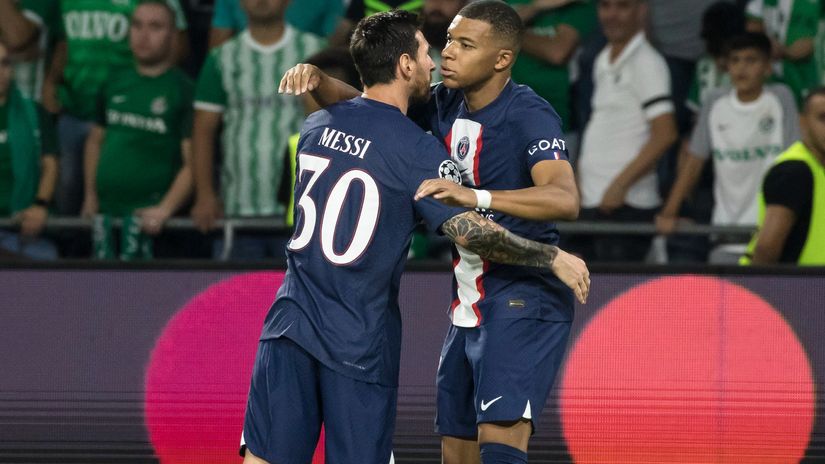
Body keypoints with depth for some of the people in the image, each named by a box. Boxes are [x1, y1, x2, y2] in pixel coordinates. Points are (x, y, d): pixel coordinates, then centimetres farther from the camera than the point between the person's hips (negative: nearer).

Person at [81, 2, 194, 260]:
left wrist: (166, 209, -20)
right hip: (105, 214, 6)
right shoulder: (116, 84, 15)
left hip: (148, 218, -6)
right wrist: (90, 195, 12)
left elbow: (193, 162, -10)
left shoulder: (184, 90, -3)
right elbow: (95, 141, 23)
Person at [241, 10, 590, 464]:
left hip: (290, 320, 5)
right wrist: (554, 257, -7)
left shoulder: (315, 125, 8)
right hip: (359, 342, -5)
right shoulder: (416, 149, -11)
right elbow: (469, 231, -17)